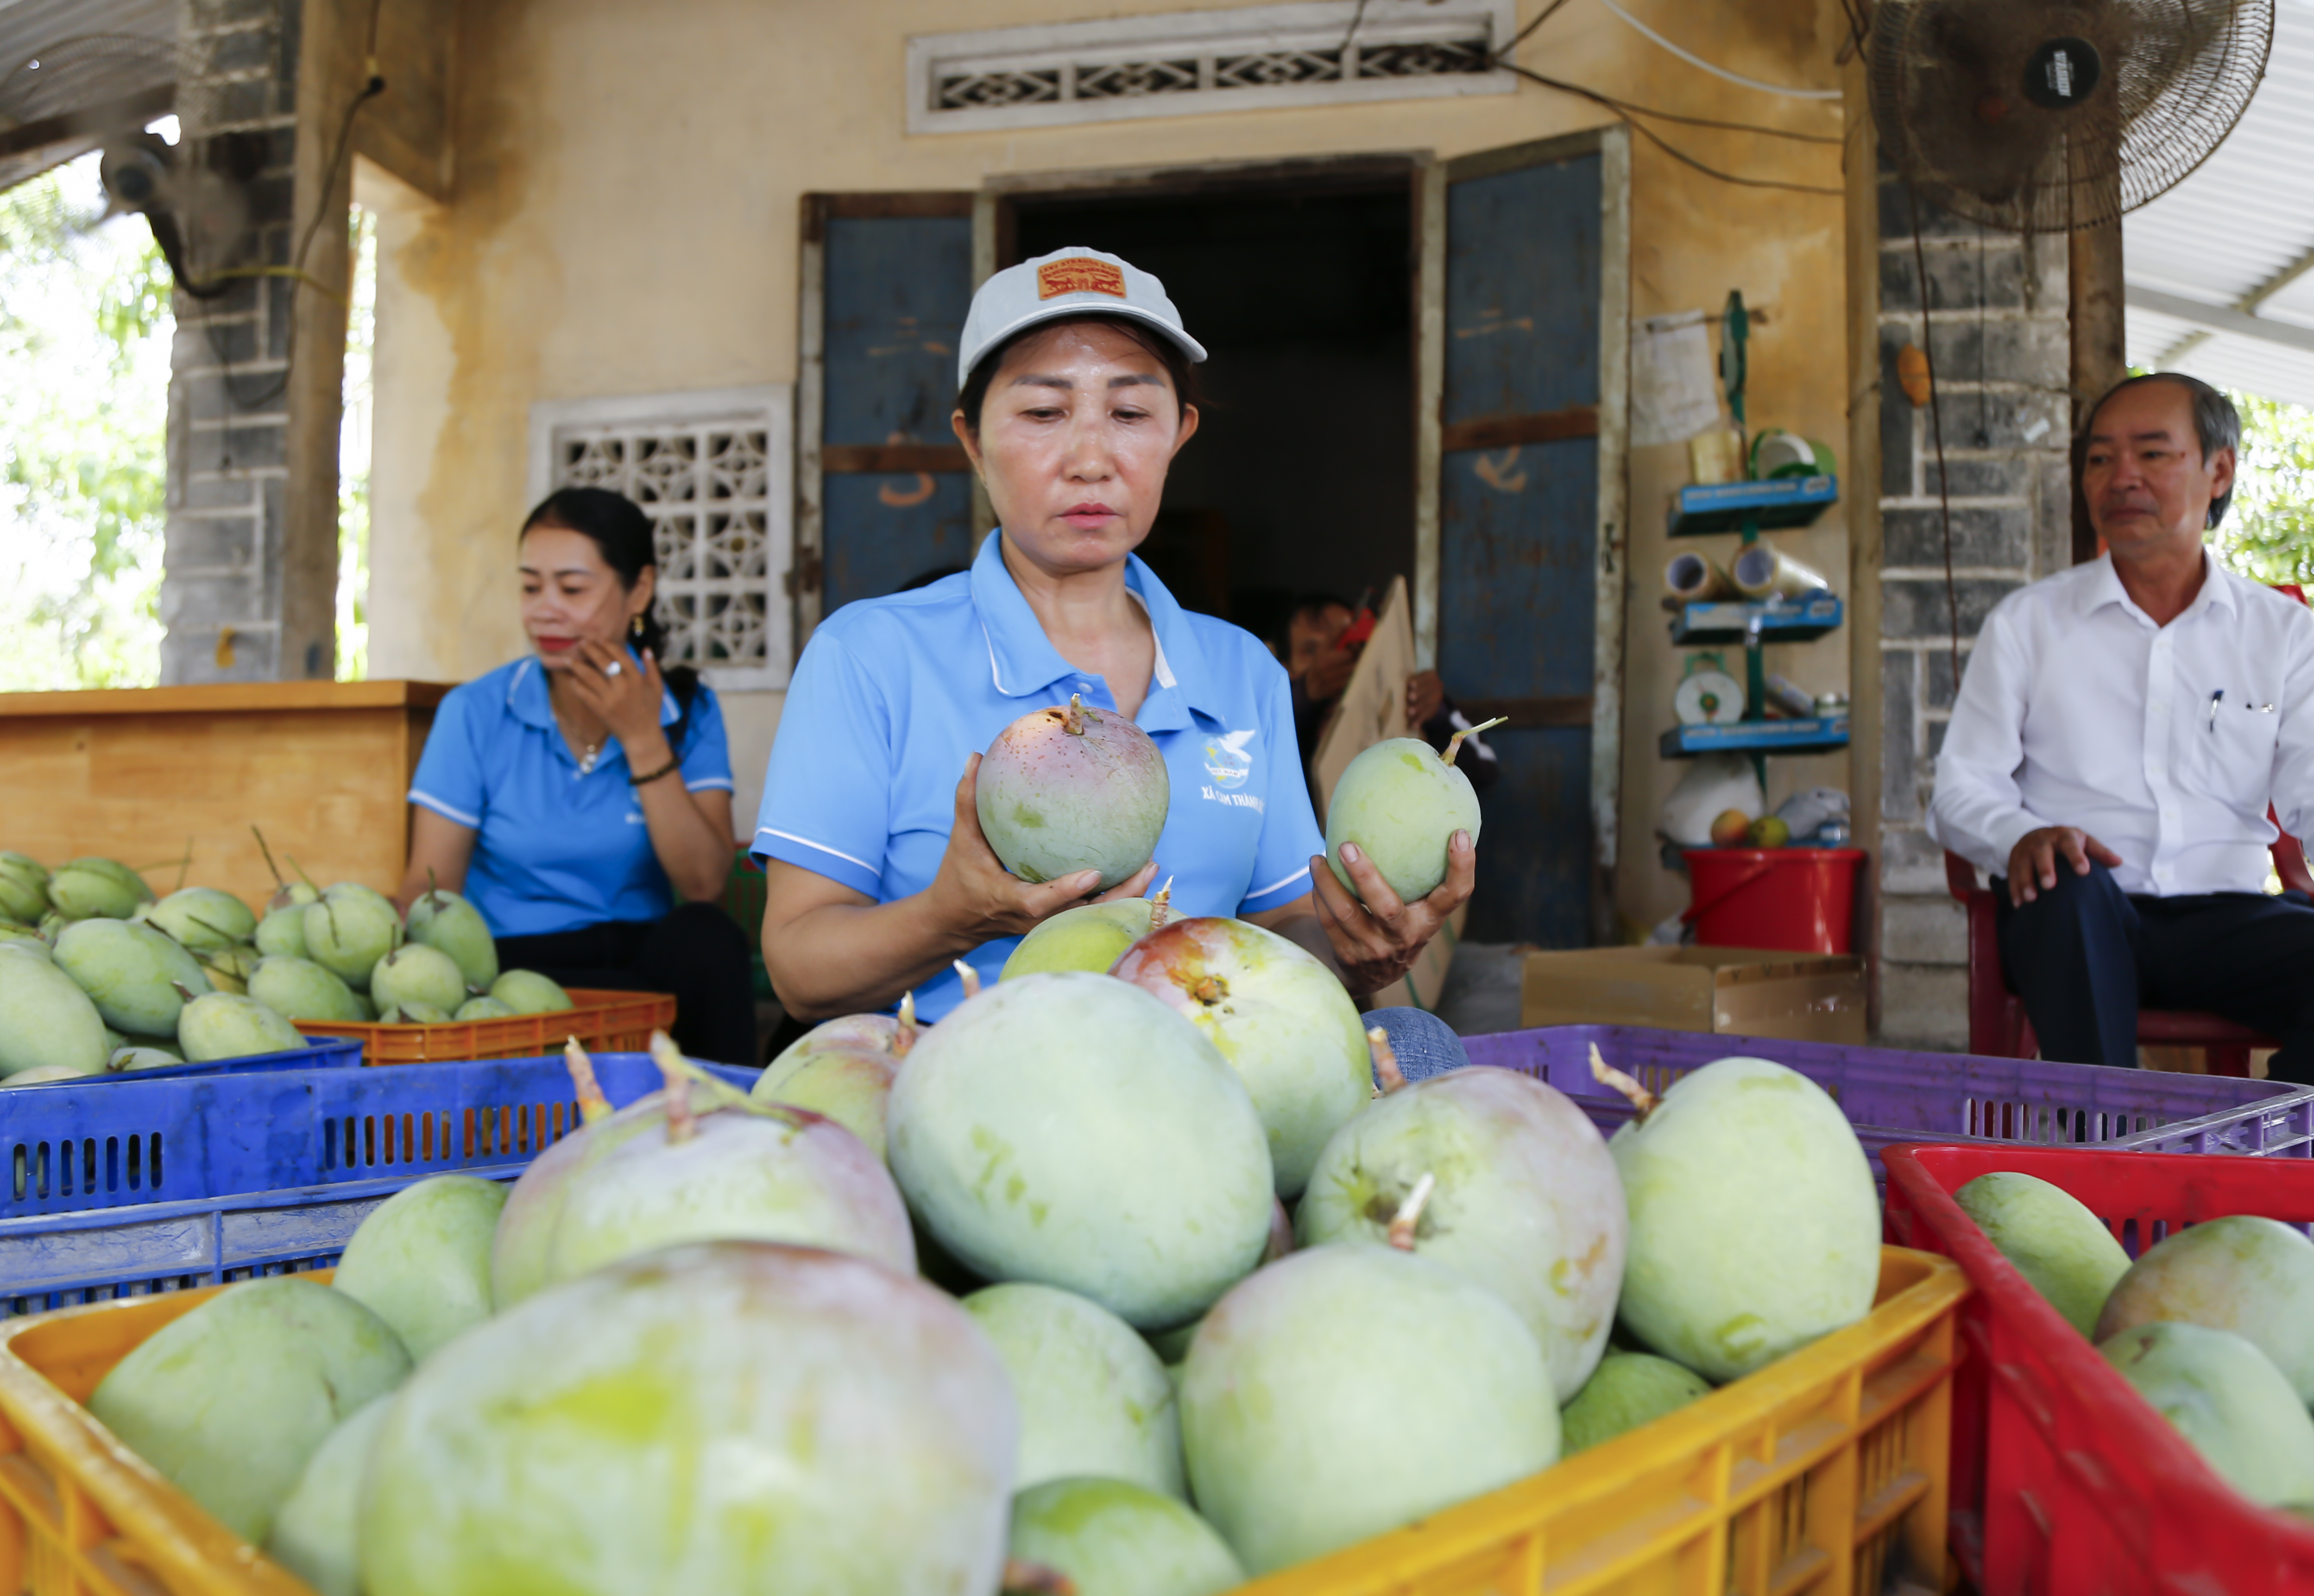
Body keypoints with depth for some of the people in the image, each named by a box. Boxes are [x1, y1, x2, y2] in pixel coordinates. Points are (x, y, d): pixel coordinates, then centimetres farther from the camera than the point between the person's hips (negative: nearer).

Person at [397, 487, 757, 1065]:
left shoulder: (690, 709, 3)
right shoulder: (475, 713, 2)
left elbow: (704, 887, -9)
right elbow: (431, 885, -3)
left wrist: (644, 741, -14)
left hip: (644, 955, 3)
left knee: (705, 938, -31)